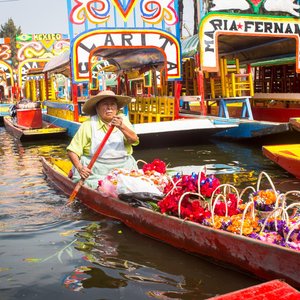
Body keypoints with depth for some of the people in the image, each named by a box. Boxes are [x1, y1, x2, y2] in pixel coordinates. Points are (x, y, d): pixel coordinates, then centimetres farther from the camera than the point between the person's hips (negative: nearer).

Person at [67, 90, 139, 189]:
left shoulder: (122, 120, 6)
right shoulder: (88, 125, -2)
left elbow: (134, 140, -10)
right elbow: (72, 151, -4)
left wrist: (122, 127, -28)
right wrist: (80, 168, -21)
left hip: (123, 167, 2)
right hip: (95, 169, -2)